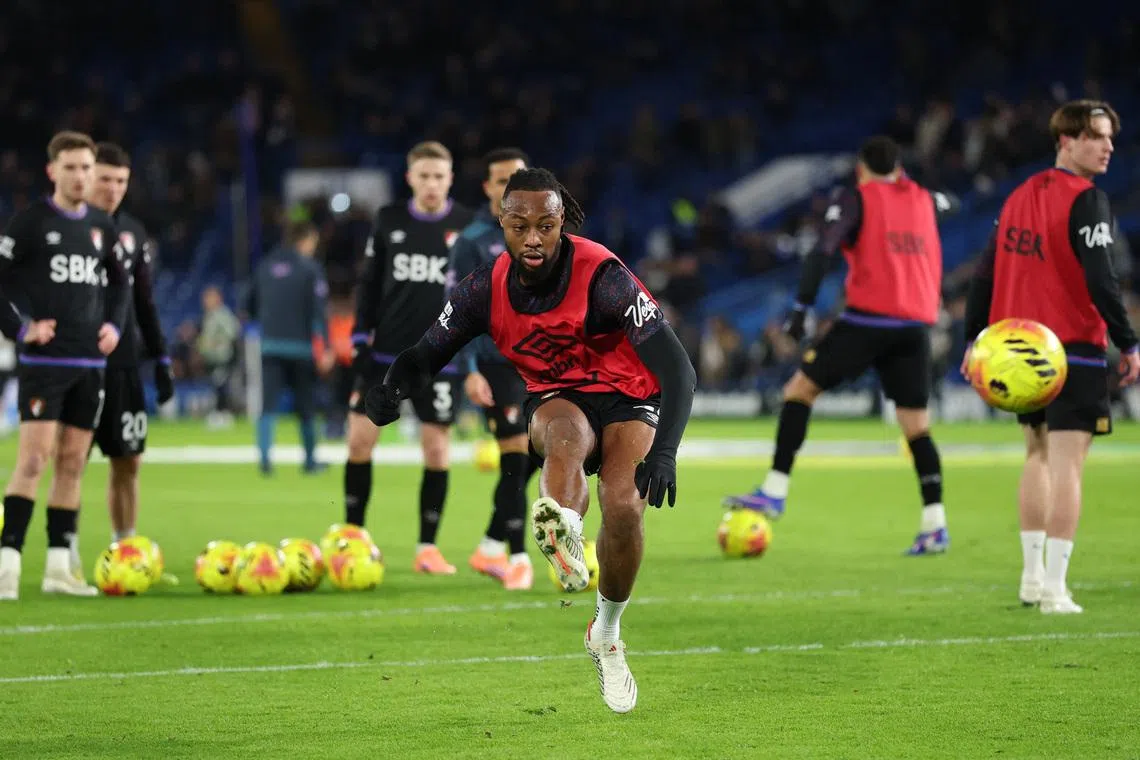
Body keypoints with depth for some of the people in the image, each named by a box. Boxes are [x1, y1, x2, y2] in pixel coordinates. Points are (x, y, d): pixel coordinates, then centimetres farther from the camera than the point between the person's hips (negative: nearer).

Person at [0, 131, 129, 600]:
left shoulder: (102, 227, 11)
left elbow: (119, 284, 23)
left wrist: (114, 324, 8)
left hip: (90, 363, 5)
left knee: (72, 464, 6)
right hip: (43, 361, -5)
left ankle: (59, 567, 10)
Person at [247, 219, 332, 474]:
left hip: (270, 346, 3)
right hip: (300, 346, -3)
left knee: (269, 405, -1)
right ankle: (310, 460, 19)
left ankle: (264, 454, -20)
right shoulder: (309, 267, -5)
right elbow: (319, 309, -12)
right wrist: (326, 347, -13)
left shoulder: (266, 266, 10)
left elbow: (251, 307, 16)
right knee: (305, 405, 9)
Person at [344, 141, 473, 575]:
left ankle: (427, 548, 9)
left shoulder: (468, 226, 0)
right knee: (360, 437, -2)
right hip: (386, 352, 2)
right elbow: (369, 284, 9)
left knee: (436, 448, -2)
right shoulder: (389, 221, 4)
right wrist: (360, 339, 2)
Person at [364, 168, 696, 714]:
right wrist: (390, 392, -24)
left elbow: (678, 371, -27)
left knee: (624, 508, -26)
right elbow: (425, 356, 1)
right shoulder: (487, 289, -13)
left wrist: (664, 452, -42)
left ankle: (607, 636, 1)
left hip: (627, 400, -2)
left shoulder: (602, 276, -25)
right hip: (555, 400, 2)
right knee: (567, 434, -36)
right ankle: (565, 541, -66)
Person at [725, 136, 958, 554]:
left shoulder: (856, 198, 2)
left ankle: (774, 492, -5)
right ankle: (934, 525, -1)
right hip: (917, 325, 5)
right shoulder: (923, 199, 16)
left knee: (800, 389, 5)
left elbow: (823, 251, -12)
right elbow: (949, 203, 42)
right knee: (917, 426, 8)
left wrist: (801, 308, -13)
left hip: (868, 320, -5)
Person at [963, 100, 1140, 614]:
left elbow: (987, 272, 12)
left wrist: (975, 339, 16)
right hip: (1076, 348, -8)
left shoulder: (1020, 196, 10)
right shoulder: (1086, 200, -13)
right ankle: (1054, 588, -9)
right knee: (1067, 464, -6)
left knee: (1038, 454, 20)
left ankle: (1033, 576, 21)